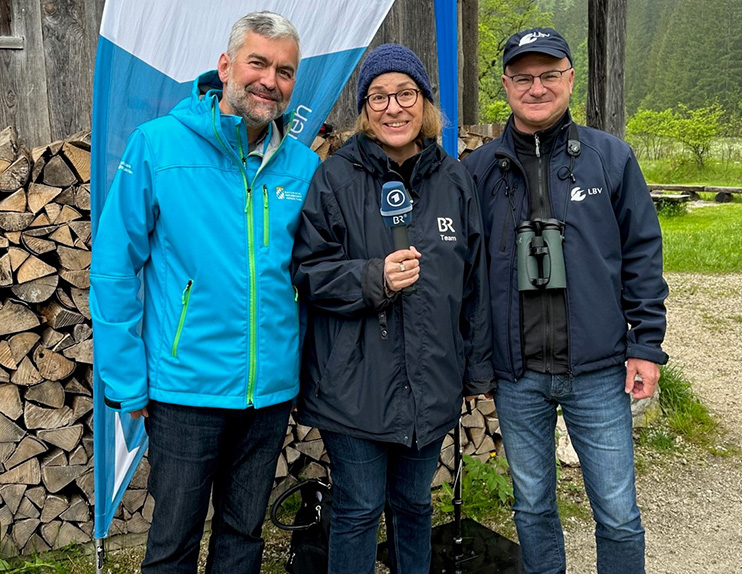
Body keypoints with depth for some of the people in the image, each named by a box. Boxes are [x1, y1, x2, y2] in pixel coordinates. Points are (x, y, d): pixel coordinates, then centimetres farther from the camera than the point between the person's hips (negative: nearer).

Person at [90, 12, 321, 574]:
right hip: (185, 387, -3)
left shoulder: (304, 166, 0)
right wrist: (127, 381, -8)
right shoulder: (158, 145, -9)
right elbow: (115, 268, -8)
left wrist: (312, 365, 4)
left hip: (272, 389, 3)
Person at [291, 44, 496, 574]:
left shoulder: (454, 179, 4)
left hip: (432, 385, 4)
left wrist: (479, 368, 10)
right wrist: (374, 278, -22)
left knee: (414, 504, 20)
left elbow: (475, 280, 9)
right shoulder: (335, 178, -6)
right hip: (355, 385, -3)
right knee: (359, 510, 8)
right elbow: (308, 272, -6)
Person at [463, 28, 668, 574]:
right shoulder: (480, 168, 2)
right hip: (517, 376, 1)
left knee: (618, 515, 8)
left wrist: (646, 345, -2)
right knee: (532, 508, 17)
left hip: (598, 371, -1)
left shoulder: (611, 157, 0)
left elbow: (643, 255, 3)